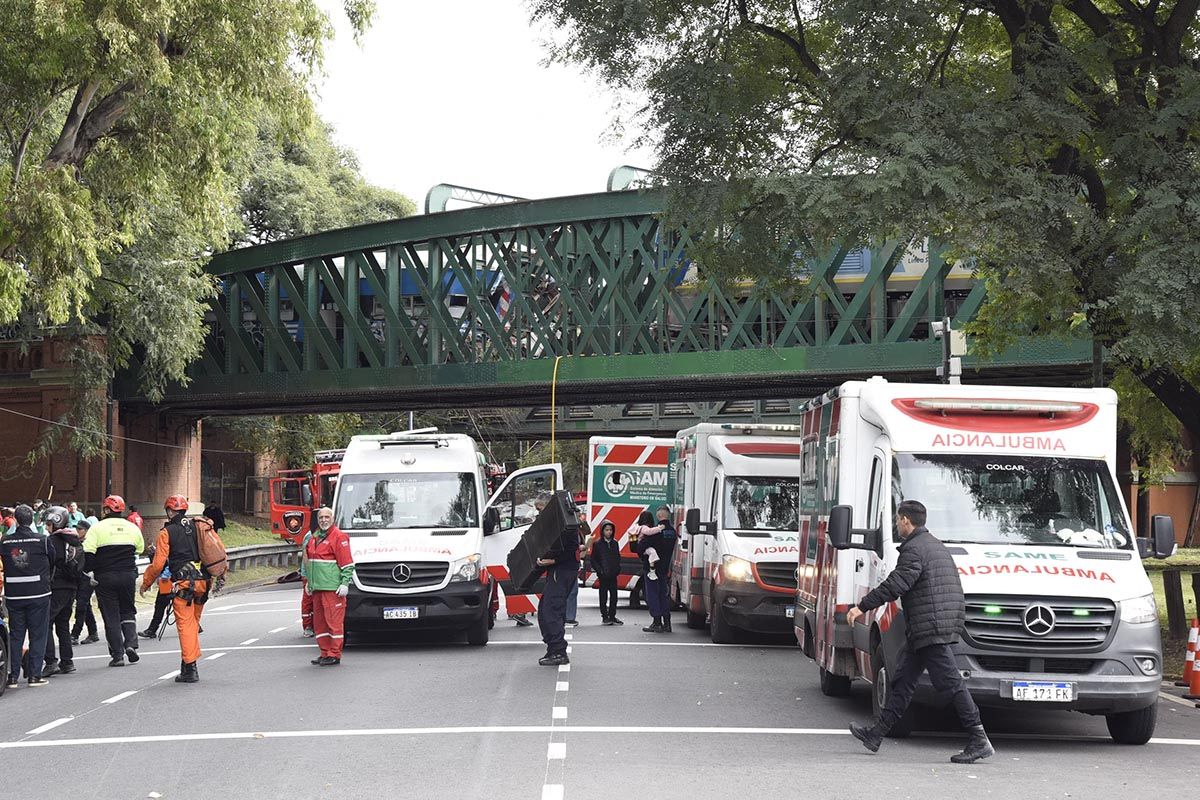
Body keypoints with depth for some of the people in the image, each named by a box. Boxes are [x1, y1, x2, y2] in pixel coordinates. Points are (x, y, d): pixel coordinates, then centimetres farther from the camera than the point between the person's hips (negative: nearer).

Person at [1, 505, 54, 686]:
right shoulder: (42, 540, -9)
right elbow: (52, 561, 4)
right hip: (39, 594, -2)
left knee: (15, 635, 10)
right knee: (38, 634, 5)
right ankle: (34, 675, 3)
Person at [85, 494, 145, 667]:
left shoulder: (98, 528, -6)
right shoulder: (132, 528, 7)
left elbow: (88, 554, -14)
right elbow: (139, 551, 16)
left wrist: (88, 570, -1)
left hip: (106, 577, -3)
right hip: (128, 575, 3)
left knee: (111, 615, 3)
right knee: (128, 611, 18)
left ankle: (117, 654, 1)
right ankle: (131, 643, -3)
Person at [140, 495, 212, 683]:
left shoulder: (167, 533, -3)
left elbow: (158, 564, -7)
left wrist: (145, 582, 8)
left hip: (183, 583, -5)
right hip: (202, 582, 5)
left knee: (185, 625, -2)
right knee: (193, 623, 22)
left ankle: (189, 669, -5)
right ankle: (190, 665, 30)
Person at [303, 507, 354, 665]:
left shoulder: (339, 537, -8)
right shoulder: (315, 538, 18)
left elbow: (347, 563, -11)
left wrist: (345, 583, -17)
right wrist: (309, 581, 26)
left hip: (333, 588, -9)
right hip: (317, 587, 9)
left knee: (334, 620, -7)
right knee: (319, 621, 11)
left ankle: (334, 655, -4)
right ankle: (325, 653, 18)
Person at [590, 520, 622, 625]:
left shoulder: (615, 543, 9)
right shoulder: (597, 544, -3)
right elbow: (593, 560, -2)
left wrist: (617, 569, 2)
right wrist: (600, 570, -12)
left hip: (613, 574, 4)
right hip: (603, 574, -4)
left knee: (614, 595, 5)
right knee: (603, 596, 3)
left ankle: (612, 616, 12)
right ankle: (605, 617, 7)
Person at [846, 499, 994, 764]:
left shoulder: (914, 549, -12)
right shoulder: (936, 545, 21)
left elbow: (895, 585, -20)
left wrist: (862, 606, -15)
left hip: (931, 628, -11)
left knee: (950, 682, -10)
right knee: (903, 679, 13)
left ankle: (979, 740, -10)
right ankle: (877, 733, 18)